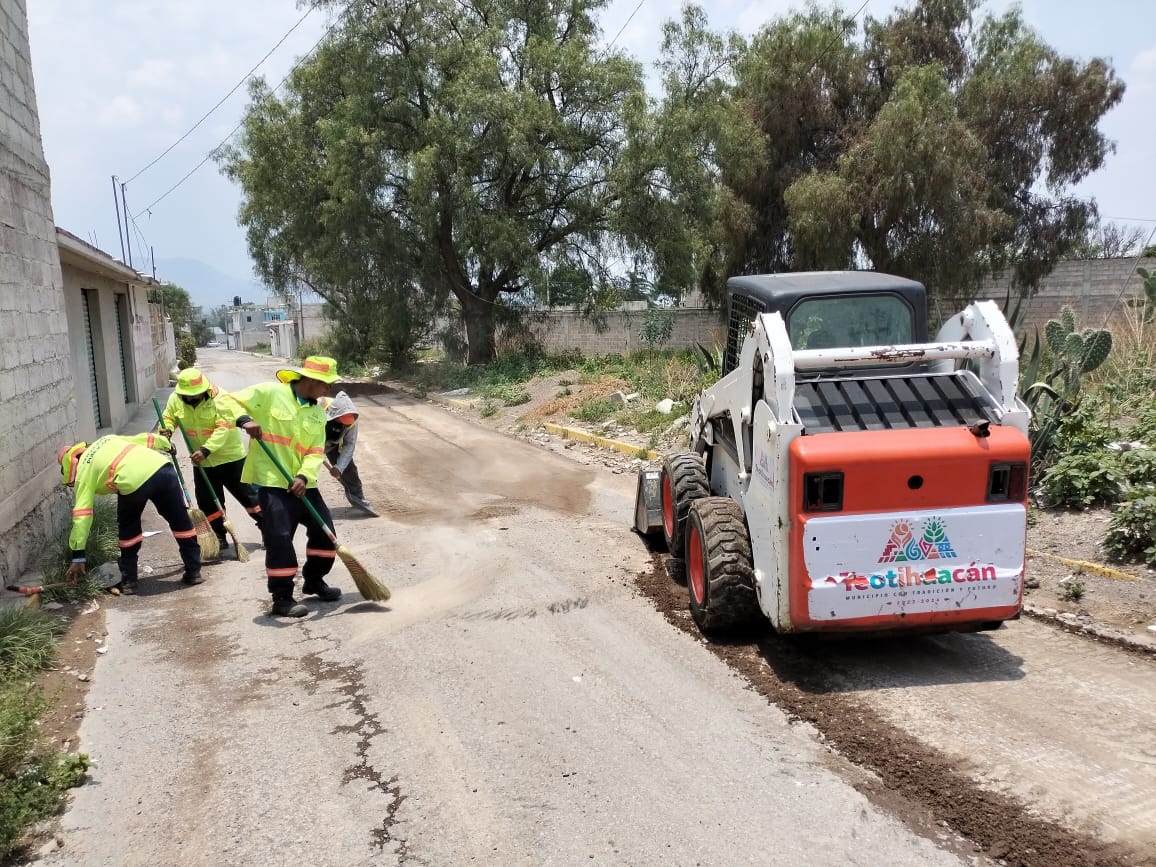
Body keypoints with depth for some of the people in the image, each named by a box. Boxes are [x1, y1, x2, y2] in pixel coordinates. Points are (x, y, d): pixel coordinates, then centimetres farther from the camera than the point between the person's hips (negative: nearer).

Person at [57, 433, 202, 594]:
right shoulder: (107, 440, 32)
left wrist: (78, 556, 13)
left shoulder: (83, 471, 19)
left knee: (128, 528, 24)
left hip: (132, 483, -4)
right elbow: (145, 439, 33)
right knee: (180, 520, 17)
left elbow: (82, 515, 12)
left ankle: (129, 580, 27)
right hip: (161, 466, 4)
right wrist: (167, 445, 54)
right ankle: (193, 571, 22)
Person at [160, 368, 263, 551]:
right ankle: (219, 538, 23)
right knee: (208, 502, 10)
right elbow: (169, 418, 9)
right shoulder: (175, 399, -7)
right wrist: (167, 429, -15)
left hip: (230, 457, -5)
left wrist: (206, 450, -39)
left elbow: (223, 429, -29)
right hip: (202, 462, 5)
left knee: (246, 495, 1)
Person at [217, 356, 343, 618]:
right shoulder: (269, 393, -8)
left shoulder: (318, 413, 9)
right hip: (272, 481, -6)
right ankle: (282, 598, 4)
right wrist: (244, 419, -29)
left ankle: (314, 581, 32)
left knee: (325, 530, 10)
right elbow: (227, 401, -9)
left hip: (303, 483, 7)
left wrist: (305, 477, -17)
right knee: (279, 539, -10)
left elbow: (316, 452, 2)